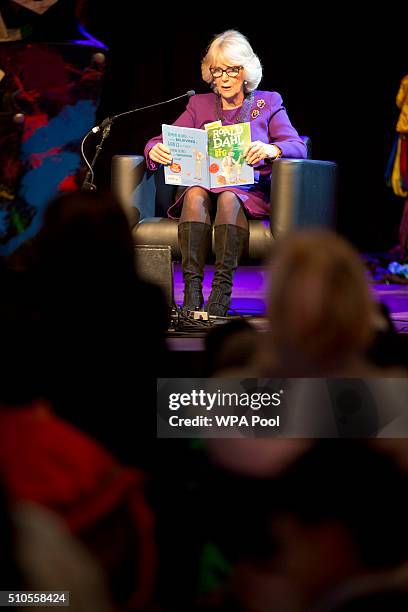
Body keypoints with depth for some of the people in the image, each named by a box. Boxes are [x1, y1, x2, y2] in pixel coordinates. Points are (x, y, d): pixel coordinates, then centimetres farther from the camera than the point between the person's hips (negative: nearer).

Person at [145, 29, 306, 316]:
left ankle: (222, 293, -43)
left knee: (228, 198, -36)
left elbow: (298, 146, -1)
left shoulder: (268, 103, 14)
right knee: (195, 194, -33)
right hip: (204, 187, 2)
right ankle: (192, 291, -41)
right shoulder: (199, 104, 20)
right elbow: (163, 140, 9)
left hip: (250, 192, -2)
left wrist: (272, 150, -25)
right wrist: (155, 150, -17)